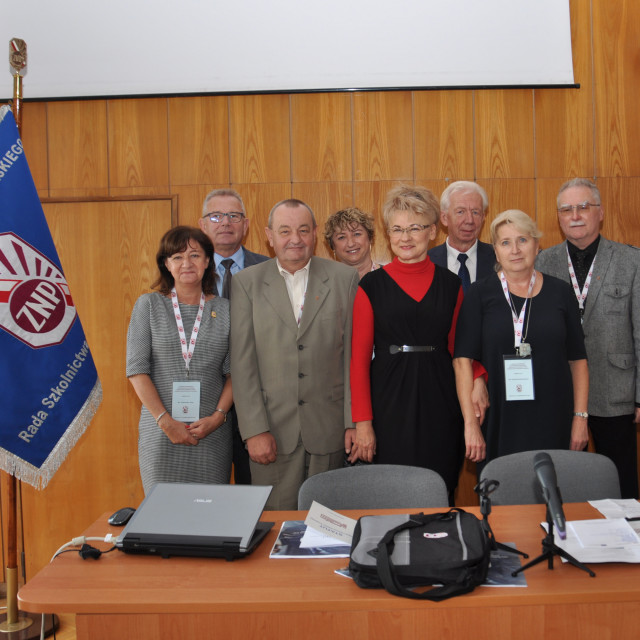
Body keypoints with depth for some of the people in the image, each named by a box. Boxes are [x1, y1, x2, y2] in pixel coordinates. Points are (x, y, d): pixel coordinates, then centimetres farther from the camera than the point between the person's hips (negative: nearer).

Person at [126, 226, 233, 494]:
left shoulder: (224, 310, 7)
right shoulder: (148, 305, 3)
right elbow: (136, 369, -2)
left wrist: (217, 416, -9)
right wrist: (166, 421, -10)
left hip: (212, 433, 1)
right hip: (161, 430, -1)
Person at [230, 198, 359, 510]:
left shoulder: (344, 278, 4)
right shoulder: (246, 283, 3)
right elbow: (242, 362, -2)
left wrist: (354, 421, -2)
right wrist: (254, 430, -8)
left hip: (329, 429, 1)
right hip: (273, 429, 0)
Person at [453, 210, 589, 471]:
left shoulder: (560, 292, 6)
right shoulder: (480, 294, 1)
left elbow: (577, 359, 8)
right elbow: (462, 359, -6)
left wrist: (580, 417, 2)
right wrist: (471, 423, -12)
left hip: (553, 425, 2)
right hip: (498, 425, -1)